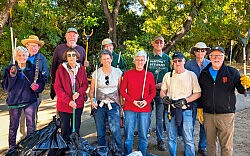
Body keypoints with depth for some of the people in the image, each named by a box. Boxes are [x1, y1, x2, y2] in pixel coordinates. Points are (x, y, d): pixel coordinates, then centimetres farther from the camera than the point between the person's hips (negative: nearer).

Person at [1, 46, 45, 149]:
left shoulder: (33, 69, 2)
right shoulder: (9, 69, -1)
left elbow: (41, 82, 5)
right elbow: (5, 87, -8)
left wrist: (37, 86, -16)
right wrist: (12, 76, -22)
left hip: (30, 101, 1)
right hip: (14, 101, -1)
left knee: (31, 125, 9)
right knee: (13, 126, 11)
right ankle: (12, 147, 28)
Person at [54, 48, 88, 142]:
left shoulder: (81, 68, 3)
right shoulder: (61, 68, -5)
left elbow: (85, 84, 6)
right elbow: (57, 87, -8)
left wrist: (78, 93, -15)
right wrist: (68, 101, -15)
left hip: (78, 103, 2)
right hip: (64, 104, -2)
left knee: (76, 128, 12)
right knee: (65, 129, 9)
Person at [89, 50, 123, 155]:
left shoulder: (117, 72, 3)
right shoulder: (96, 73, 3)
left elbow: (120, 90, 7)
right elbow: (92, 90, 8)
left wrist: (122, 104, 2)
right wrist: (92, 100, -10)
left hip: (114, 104, -1)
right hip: (99, 105, 1)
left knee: (115, 130, -13)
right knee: (100, 132, 9)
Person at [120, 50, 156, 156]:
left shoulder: (149, 75, 6)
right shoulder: (127, 74, 3)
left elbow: (153, 91, 9)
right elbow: (122, 90, 2)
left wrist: (146, 101, -9)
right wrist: (133, 101, -10)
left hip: (145, 108, 1)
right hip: (130, 108, -1)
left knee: (143, 135, 8)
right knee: (128, 134, 4)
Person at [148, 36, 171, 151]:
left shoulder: (167, 58, 9)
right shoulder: (148, 57, 6)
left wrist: (163, 84, -5)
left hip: (162, 90, 0)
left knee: (160, 116, 4)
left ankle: (160, 140, 14)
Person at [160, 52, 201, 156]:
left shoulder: (191, 75, 3)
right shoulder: (168, 75, 11)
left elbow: (198, 93, 0)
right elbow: (162, 91, 17)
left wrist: (185, 100, -13)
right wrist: (164, 97, -5)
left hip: (185, 111, -3)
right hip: (170, 110, 3)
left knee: (188, 139, 0)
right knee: (171, 138, 12)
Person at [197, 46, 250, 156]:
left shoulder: (232, 72, -1)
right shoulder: (204, 74, 7)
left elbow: (241, 90, -1)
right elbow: (200, 93, 13)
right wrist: (199, 109, 10)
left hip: (226, 115, -2)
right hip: (208, 115, 3)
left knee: (226, 146, 6)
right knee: (210, 143, 16)